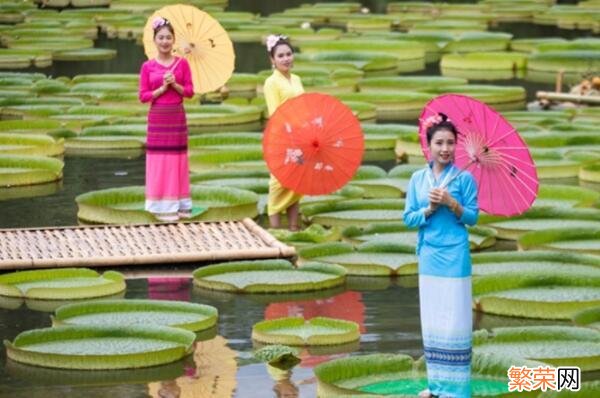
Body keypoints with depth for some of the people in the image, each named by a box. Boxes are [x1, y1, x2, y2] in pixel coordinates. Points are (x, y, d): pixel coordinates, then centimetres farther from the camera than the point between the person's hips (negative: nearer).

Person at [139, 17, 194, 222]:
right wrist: (162, 88, -15)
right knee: (160, 160, -1)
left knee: (177, 159, 6)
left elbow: (190, 92, 1)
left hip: (177, 116, 1)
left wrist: (175, 85, -15)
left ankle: (179, 205, 12)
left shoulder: (182, 63, 1)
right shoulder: (148, 66, -2)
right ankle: (163, 206, 3)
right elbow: (143, 96, -3)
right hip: (157, 118, -1)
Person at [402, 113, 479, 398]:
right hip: (428, 257, 4)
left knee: (454, 321, -4)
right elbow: (409, 218, 5)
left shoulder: (464, 178, -4)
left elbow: (473, 217, -3)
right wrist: (429, 209, -12)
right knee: (431, 321, 9)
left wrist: (451, 204, -18)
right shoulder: (418, 179, 6)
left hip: (454, 258, -4)